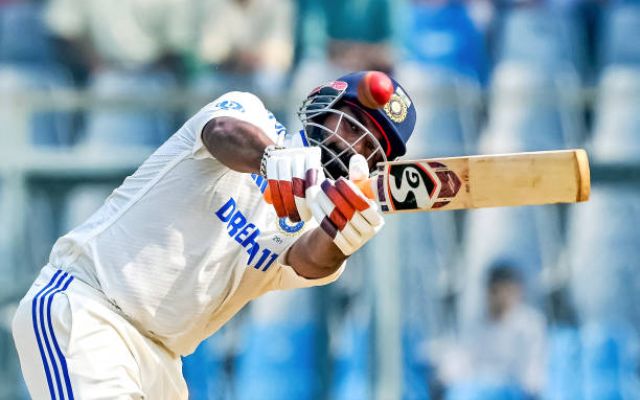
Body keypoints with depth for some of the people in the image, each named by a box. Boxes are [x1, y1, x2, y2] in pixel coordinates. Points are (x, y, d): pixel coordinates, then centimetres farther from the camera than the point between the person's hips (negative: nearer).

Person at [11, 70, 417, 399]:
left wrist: (340, 235, -38)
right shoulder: (251, 117, 2)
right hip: (77, 307, -7)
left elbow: (311, 261, -15)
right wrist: (276, 157, -45)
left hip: (155, 359, 7)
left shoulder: (309, 234, 10)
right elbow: (224, 132, -23)